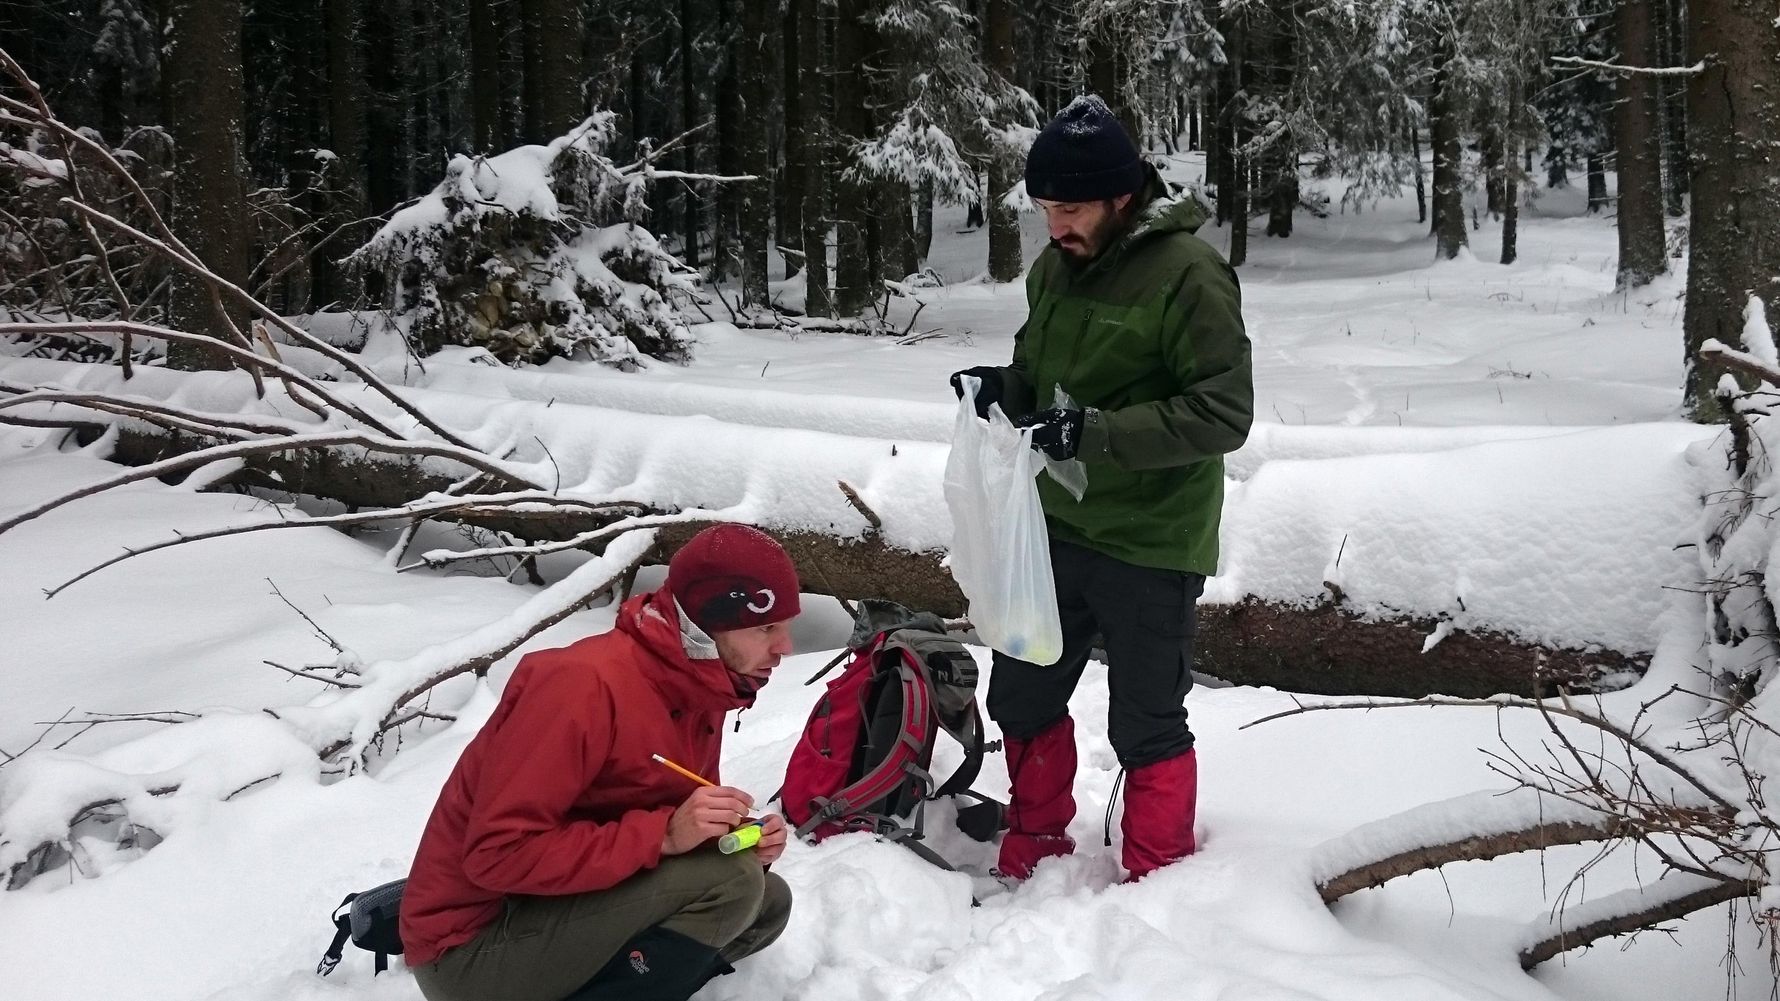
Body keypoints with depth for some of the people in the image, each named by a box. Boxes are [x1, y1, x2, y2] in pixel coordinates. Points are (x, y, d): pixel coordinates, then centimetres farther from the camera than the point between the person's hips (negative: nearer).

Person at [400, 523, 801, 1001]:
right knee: (731, 881, -21)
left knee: (768, 903, 6)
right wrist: (664, 834, -30)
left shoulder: (701, 689, 3)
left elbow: (688, 825, 13)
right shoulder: (587, 683, -24)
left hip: (566, 908, 9)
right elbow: (498, 854, -27)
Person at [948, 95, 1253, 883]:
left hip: (1150, 544, -7)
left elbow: (1225, 413, -23)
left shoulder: (1187, 274, -19)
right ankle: (1034, 857, 38)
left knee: (1146, 726, 6)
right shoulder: (1056, 265, 4)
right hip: (1058, 525, 7)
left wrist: (1096, 432, -31)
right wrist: (1002, 388, -7)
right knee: (1023, 697, 17)